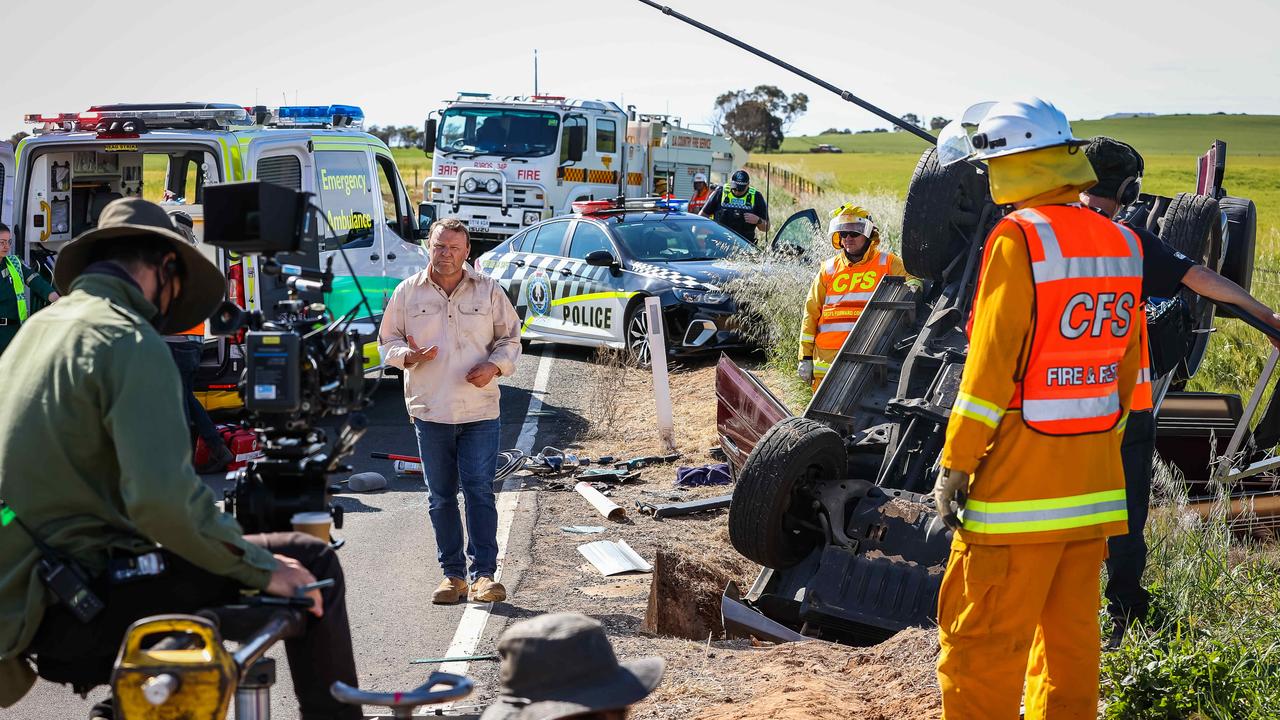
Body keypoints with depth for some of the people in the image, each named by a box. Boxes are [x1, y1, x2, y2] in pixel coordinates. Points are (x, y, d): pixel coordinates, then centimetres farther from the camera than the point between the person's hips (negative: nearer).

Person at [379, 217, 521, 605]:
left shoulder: (489, 291, 5)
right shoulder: (407, 292, 6)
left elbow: (511, 338, 12)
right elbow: (388, 340, 12)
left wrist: (495, 366, -7)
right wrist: (409, 356, -10)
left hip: (480, 412, -1)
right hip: (430, 411, 1)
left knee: (480, 491, -5)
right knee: (441, 497, 6)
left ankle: (484, 573, 0)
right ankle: (452, 573, 15)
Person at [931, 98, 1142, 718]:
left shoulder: (1018, 239, -13)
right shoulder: (1122, 244, 9)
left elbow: (991, 363, -16)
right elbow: (1128, 367, 14)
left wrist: (954, 464, -10)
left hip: (1018, 481, -7)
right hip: (1092, 482, 8)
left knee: (980, 641, -1)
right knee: (1070, 636, 15)